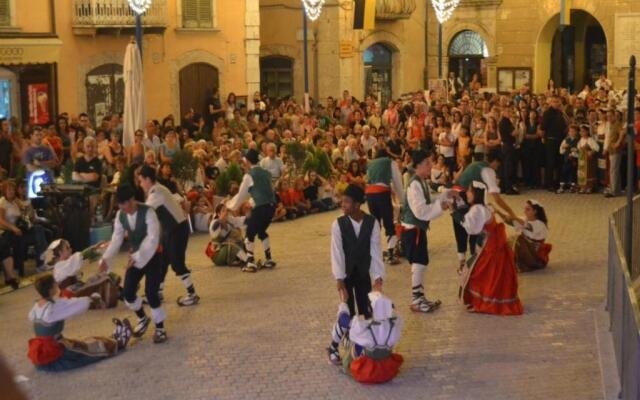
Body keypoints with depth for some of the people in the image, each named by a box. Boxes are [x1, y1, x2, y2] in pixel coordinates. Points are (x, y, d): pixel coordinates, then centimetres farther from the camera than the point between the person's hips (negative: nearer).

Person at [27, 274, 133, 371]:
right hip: (53, 357, -8)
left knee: (81, 344, 22)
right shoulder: (55, 306, -24)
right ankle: (119, 343, 30)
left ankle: (113, 340, 37)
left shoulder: (36, 307, 0)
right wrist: (91, 299, 7)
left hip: (40, 354, 8)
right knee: (91, 346, 10)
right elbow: (80, 304, -16)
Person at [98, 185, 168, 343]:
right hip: (135, 256, 6)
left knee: (151, 293, -13)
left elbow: (153, 238, -29)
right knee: (127, 293, 1)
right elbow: (116, 238, -3)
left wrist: (138, 258, -37)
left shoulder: (147, 212, -25)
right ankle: (142, 319, 30)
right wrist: (106, 259, -17)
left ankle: (160, 328, 8)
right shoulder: (120, 215, -6)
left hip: (152, 255, -6)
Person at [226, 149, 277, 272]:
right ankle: (269, 260, 24)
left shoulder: (249, 175, -4)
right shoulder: (265, 173, 17)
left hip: (261, 207, -7)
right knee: (261, 231, 24)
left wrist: (231, 205, 18)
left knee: (250, 233, 6)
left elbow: (242, 193, 2)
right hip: (271, 205, 7)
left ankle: (251, 263, 4)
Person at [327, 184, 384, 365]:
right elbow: (337, 253, -18)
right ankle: (333, 348, 14)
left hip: (364, 274, 2)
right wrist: (339, 281, -25)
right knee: (348, 315, -5)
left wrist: (378, 278, -20)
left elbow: (376, 251, -12)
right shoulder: (338, 224, -15)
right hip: (346, 275, -2)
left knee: (368, 313, 2)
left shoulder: (372, 223, -12)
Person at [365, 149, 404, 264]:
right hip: (382, 192, -5)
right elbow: (397, 182, 15)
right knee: (389, 224, 0)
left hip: (369, 192, 5)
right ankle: (390, 255, -5)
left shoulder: (370, 164, 28)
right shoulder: (391, 162, 16)